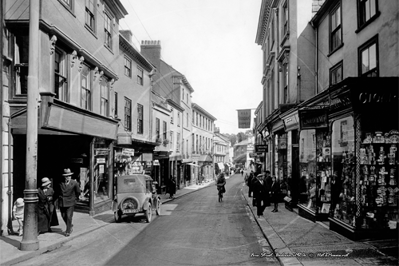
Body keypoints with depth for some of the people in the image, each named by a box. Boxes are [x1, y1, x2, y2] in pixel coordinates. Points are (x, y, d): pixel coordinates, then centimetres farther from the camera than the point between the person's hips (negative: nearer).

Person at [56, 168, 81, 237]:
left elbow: (78, 192, 5)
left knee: (69, 217, -6)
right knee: (64, 216, 11)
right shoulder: (60, 183, -2)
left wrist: (74, 198, 10)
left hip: (70, 203, -3)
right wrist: (59, 198, 8)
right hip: (62, 203, 3)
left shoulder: (74, 183, -8)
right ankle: (70, 226, 35)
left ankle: (68, 231, 5)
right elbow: (58, 192, 13)